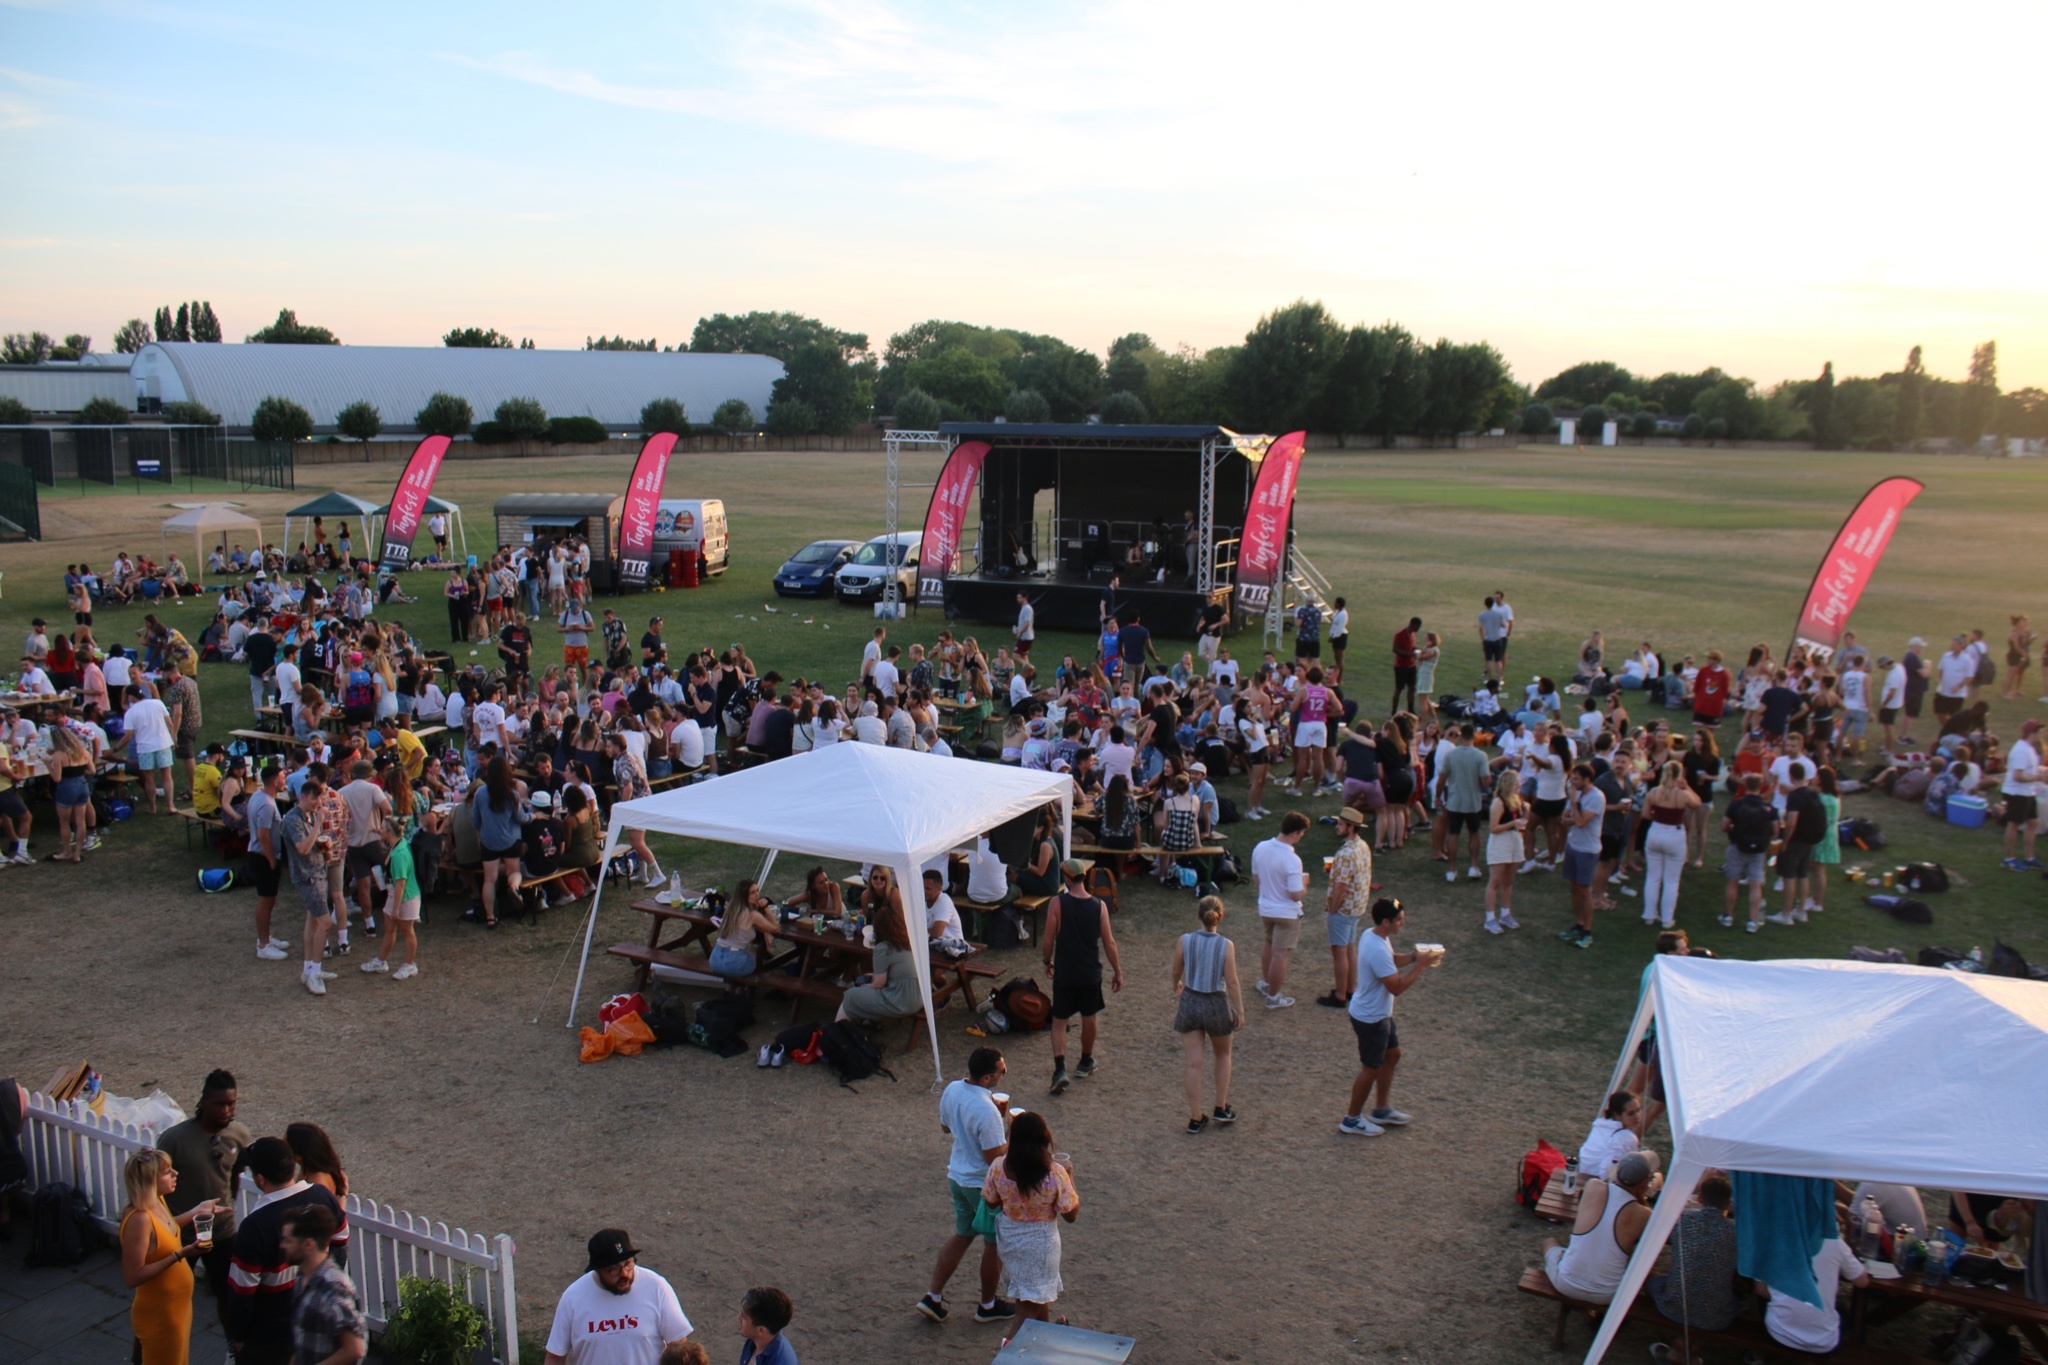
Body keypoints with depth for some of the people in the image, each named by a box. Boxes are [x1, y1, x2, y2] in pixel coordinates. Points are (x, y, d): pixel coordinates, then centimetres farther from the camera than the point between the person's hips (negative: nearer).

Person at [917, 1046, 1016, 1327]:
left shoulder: (952, 1090, -7)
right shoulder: (986, 1110, -32)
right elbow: (994, 1155, -27)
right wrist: (1012, 1133, -12)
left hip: (957, 1177, 7)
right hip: (984, 1185, -7)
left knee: (962, 1235, 23)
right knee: (995, 1243, 14)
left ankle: (933, 1296, 24)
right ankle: (988, 1306, 30)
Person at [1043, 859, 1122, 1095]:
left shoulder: (1057, 903, -13)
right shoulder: (1099, 906, -7)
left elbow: (1049, 940, -10)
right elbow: (1109, 943, -4)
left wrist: (1048, 961, 9)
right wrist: (1117, 972, 7)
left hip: (1064, 972, -2)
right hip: (1091, 973, 2)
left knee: (1059, 1021, 7)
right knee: (1088, 1018, 20)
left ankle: (1060, 1069, -8)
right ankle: (1086, 1063, 35)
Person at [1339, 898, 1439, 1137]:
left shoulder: (1373, 935, -2)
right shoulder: (1378, 951, -33)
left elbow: (1392, 960, 16)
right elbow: (1397, 987, -29)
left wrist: (1414, 956, -1)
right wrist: (1421, 966, -23)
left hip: (1379, 1013, 10)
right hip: (1370, 1018, -10)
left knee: (1392, 1055, 23)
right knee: (1371, 1068, 6)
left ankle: (1381, 1110, 38)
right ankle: (1352, 1120, 23)